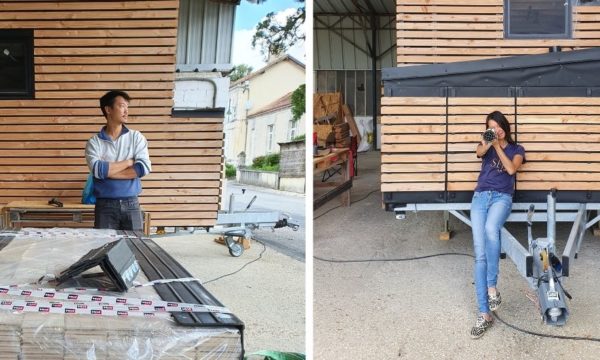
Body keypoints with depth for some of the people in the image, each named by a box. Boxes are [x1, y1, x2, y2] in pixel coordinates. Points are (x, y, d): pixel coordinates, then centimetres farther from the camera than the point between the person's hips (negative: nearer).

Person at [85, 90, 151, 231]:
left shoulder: (136, 137, 5)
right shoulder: (95, 142, 1)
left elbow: (144, 168, -8)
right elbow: (97, 170, -16)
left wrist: (108, 171, -10)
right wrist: (128, 162, -7)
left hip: (131, 205, 2)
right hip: (105, 206, -1)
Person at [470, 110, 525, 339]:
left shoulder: (516, 149, 17)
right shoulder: (486, 146, 19)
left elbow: (511, 169, -4)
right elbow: (479, 152, -7)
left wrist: (497, 146, -4)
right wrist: (488, 144, -29)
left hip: (501, 197, -2)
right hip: (480, 196, 2)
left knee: (490, 229, -38)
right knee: (479, 253, -13)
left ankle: (492, 286, -24)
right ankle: (484, 313, -15)